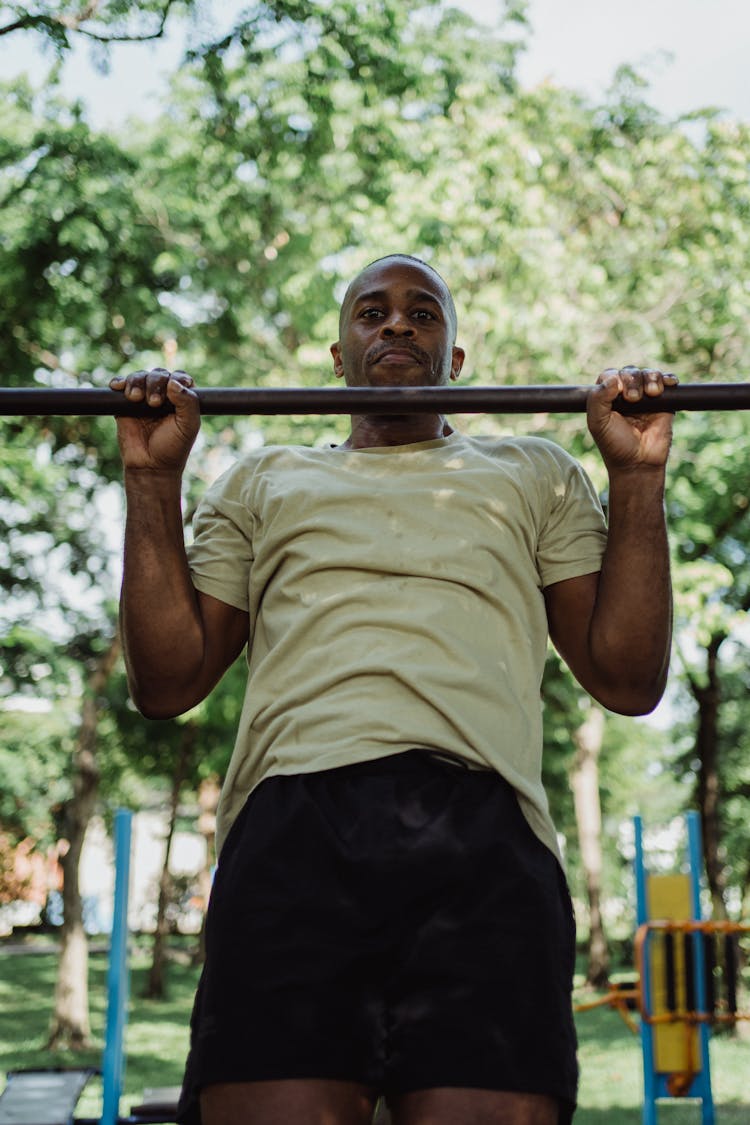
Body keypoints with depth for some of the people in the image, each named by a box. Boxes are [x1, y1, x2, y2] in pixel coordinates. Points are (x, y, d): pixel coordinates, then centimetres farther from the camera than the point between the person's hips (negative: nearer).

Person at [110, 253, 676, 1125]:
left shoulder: (534, 475, 31)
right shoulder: (265, 480, 32)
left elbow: (627, 680, 18)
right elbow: (166, 682, 20)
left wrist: (638, 474, 12)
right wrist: (154, 475, 15)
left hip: (481, 829, 0)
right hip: (293, 822, 1)